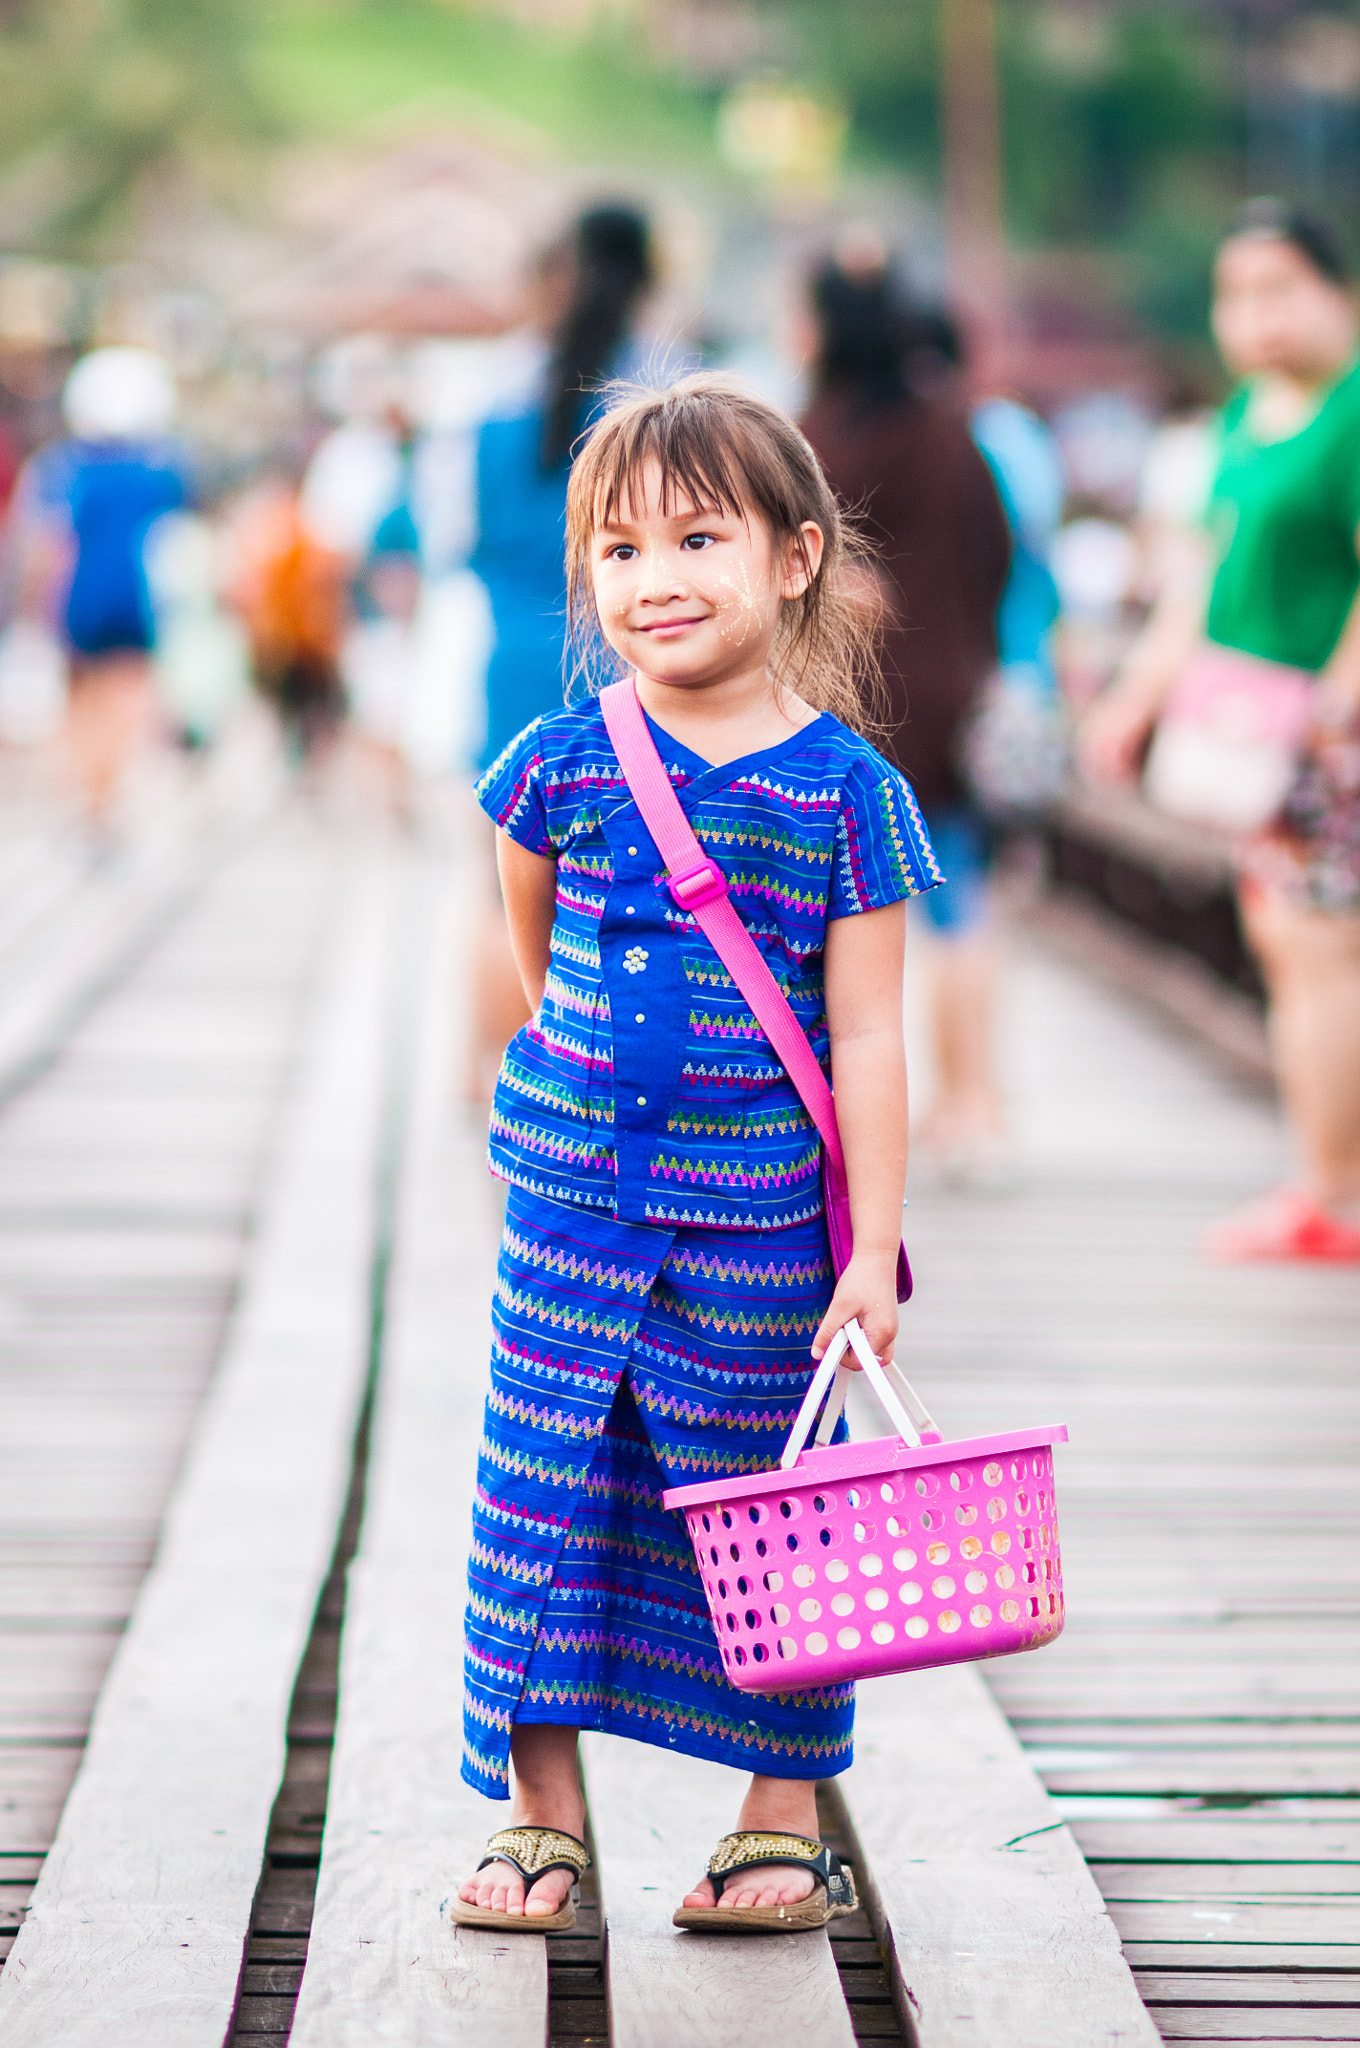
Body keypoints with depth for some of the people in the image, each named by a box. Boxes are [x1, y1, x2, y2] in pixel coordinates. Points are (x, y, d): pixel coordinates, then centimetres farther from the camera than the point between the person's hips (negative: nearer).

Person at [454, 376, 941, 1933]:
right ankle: (542, 1818, 15)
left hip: (763, 1230, -2)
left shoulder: (849, 792, -6)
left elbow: (865, 1037, -5)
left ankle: (782, 1817, 19)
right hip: (571, 1206, 2)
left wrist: (873, 1250, -8)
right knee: (539, 1498, 4)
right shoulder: (561, 765, -1)